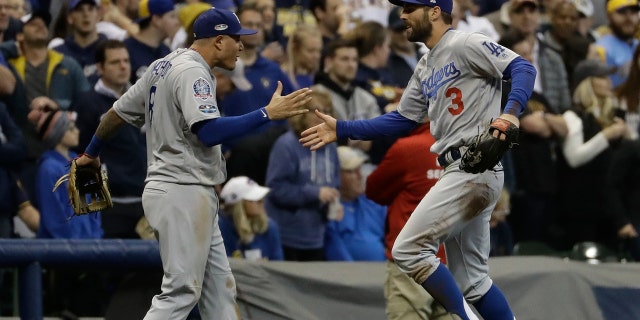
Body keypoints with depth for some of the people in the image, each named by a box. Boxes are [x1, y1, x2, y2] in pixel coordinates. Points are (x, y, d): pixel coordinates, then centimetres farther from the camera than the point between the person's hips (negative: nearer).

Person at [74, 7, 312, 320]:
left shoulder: (162, 67, 14)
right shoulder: (192, 72, -15)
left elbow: (117, 113, 21)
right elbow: (208, 132, -30)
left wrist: (91, 154, 36)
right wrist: (267, 114, -31)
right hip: (183, 193, -10)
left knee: (219, 288, 10)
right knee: (180, 293, -11)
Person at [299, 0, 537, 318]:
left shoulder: (465, 44, -7)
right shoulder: (426, 68, 20)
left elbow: (523, 68, -16)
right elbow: (401, 120, 24)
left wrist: (511, 112, -33)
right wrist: (341, 130, 19)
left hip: (474, 169, -10)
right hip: (458, 172, 10)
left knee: (408, 249, -13)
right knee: (471, 281, 12)